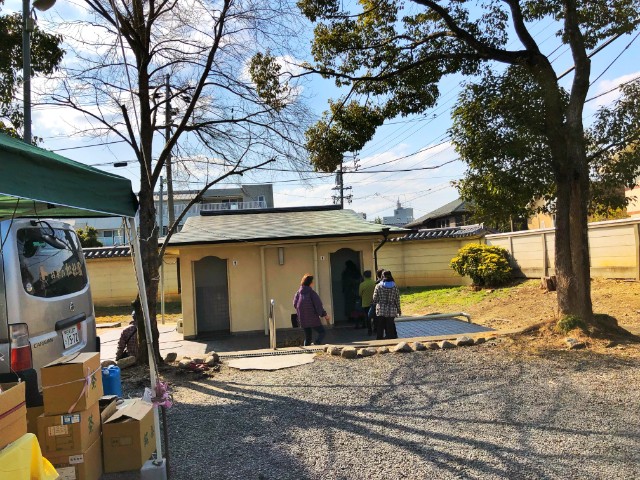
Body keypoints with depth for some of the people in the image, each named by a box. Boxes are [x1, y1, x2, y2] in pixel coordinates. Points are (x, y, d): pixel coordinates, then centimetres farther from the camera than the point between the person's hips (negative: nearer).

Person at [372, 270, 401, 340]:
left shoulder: (378, 286, -5)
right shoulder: (395, 287, -2)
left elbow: (375, 299, -4)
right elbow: (397, 300, 0)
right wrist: (398, 310, 12)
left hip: (380, 311, -1)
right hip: (391, 311, 1)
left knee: (380, 329, 9)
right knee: (390, 329, 7)